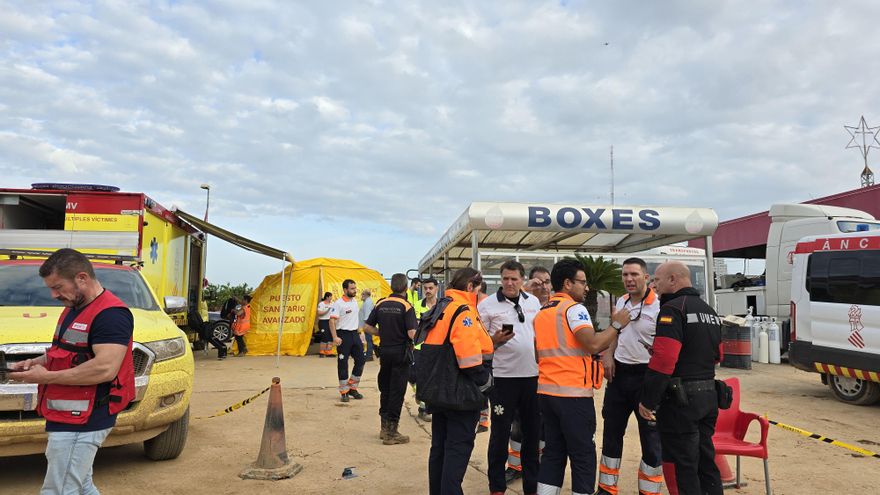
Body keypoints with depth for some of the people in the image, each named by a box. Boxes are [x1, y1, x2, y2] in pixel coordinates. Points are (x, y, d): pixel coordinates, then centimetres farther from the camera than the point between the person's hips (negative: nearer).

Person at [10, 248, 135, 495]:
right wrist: (36, 362, 8)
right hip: (68, 419, 10)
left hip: (82, 423, -10)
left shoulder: (110, 314, -18)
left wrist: (46, 377, -19)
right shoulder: (73, 308, 16)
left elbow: (105, 368, -26)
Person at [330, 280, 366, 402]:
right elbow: (332, 321, -18)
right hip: (343, 335, -7)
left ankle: (352, 388, 20)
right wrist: (335, 337, -26)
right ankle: (344, 392, 10)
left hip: (354, 334, 7)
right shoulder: (338, 303, -13)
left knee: (360, 360, 7)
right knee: (343, 364, 0)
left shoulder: (355, 301, 11)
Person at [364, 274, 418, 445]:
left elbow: (367, 327, 3)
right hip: (401, 353, -5)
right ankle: (391, 433, 7)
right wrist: (419, 329, 1)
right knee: (397, 392, 2)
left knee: (385, 389, 18)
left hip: (385, 352, 5)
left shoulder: (380, 304, 2)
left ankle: (385, 427, 27)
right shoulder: (406, 306, -14)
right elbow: (412, 334, -21)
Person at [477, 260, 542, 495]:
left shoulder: (533, 302, 8)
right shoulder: (487, 305, -6)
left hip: (533, 375, 4)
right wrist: (494, 341, -23)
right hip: (503, 377, -4)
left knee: (533, 431, 13)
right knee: (500, 433, 5)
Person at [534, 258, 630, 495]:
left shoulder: (542, 313, 15)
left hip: (547, 391, 8)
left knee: (553, 453, 13)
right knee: (583, 456, 2)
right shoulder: (574, 307, -10)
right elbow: (593, 344, -21)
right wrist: (617, 325, -9)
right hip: (573, 394, -8)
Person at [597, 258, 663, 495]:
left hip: (646, 376, -7)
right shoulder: (621, 302, 7)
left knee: (651, 439, 3)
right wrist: (608, 355, 8)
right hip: (619, 374, 7)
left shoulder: (660, 306, -16)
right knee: (611, 433, 14)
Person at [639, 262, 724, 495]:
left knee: (684, 466, 1)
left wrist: (647, 401, -17)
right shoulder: (709, 310, 15)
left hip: (680, 399, -9)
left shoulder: (673, 309, -14)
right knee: (706, 461, 17)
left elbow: (663, 360, -22)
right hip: (709, 396, 9)